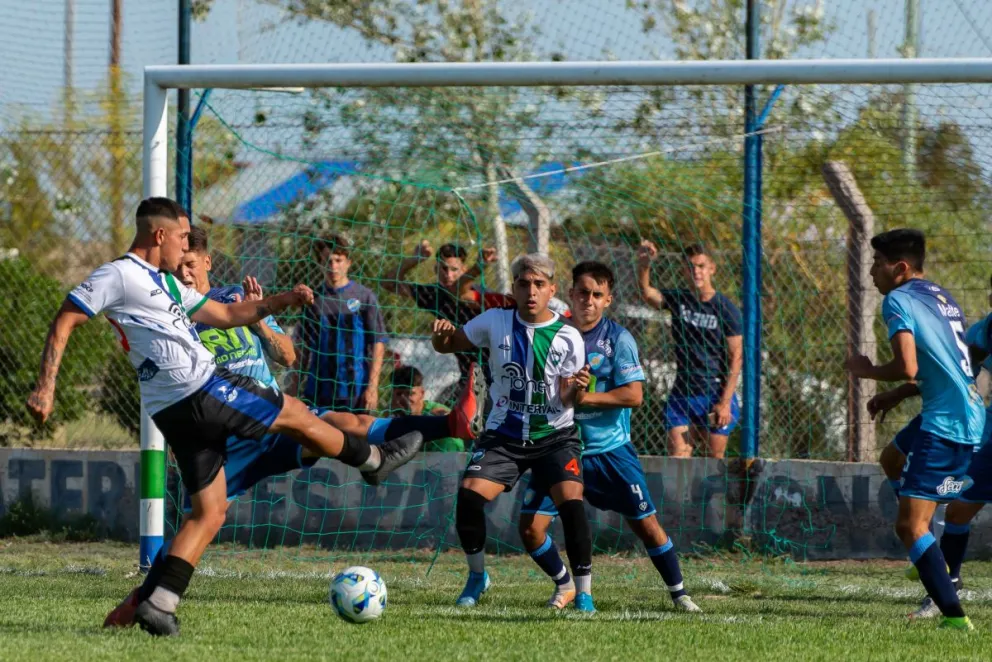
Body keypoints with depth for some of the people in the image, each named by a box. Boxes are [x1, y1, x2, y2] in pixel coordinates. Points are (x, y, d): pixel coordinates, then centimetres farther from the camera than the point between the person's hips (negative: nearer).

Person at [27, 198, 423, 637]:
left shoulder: (166, 283, 22)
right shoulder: (119, 276, -7)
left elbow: (226, 315, 29)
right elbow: (63, 323, -10)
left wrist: (280, 302, 17)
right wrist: (45, 388, -19)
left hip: (179, 412, 10)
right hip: (200, 391, -10)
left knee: (210, 511, 9)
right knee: (295, 415, 8)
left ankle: (158, 603, 0)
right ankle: (375, 461, 30)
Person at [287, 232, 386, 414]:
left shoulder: (364, 297, 0)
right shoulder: (313, 299, 9)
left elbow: (378, 343, -1)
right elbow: (304, 346, 12)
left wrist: (372, 386, -8)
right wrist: (294, 385, 5)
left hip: (355, 392, -3)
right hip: (317, 393, 3)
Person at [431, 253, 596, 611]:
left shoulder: (568, 337, -6)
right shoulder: (495, 323, -2)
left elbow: (567, 400, -7)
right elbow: (448, 345, 9)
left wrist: (577, 390, -30)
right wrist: (441, 334, -15)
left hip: (554, 435, -2)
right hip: (504, 434, 2)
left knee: (571, 500, -24)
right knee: (468, 496, -18)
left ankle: (584, 593, -13)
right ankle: (477, 576, 8)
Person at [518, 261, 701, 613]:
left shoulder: (618, 339, -7)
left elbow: (633, 395, -15)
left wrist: (582, 397, -19)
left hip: (610, 449, -2)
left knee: (646, 524, -1)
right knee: (530, 528, -7)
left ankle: (678, 592, 18)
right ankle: (565, 585, 18)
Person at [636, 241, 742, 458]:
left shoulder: (725, 309, -5)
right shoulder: (678, 300, 5)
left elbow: (736, 357, -7)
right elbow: (647, 293, -14)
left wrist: (725, 402, -13)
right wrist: (643, 265, -34)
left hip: (716, 396, -3)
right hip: (682, 395, 3)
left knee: (715, 459, 2)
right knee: (677, 459, -6)